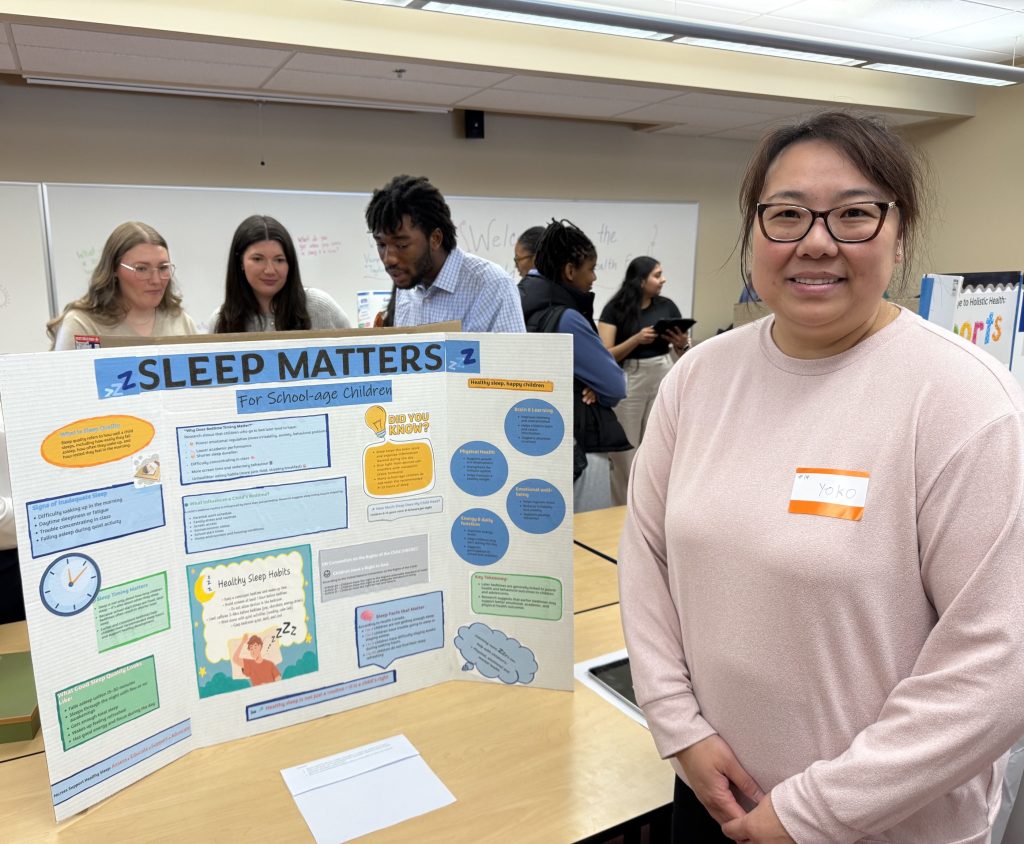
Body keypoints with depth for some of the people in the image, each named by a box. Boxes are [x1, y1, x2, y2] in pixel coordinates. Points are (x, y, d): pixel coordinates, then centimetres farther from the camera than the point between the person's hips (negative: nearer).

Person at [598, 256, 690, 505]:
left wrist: (682, 344, -11)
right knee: (625, 450, 2)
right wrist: (636, 339, -21)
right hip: (628, 381, -3)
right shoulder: (615, 309, -4)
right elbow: (606, 355, -9)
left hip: (664, 378, 3)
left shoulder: (667, 306, 5)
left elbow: (683, 349, 11)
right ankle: (622, 508, 16)